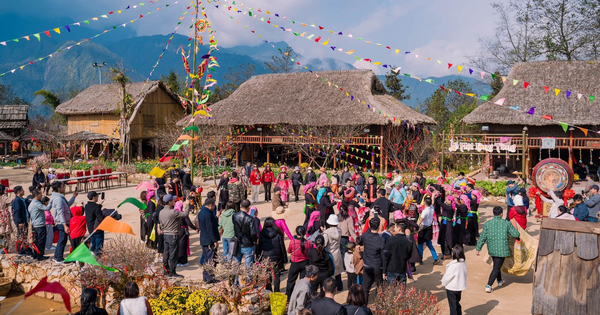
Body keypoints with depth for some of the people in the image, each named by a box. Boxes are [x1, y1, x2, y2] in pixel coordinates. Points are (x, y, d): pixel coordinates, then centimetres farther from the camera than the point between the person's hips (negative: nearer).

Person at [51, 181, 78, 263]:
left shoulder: (60, 197, 13)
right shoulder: (58, 199, -19)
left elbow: (68, 205, 26)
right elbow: (60, 213, -23)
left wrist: (74, 196, 17)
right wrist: (65, 225, -25)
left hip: (60, 223, 10)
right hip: (62, 223, -10)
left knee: (62, 240, 18)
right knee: (63, 240, -2)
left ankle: (56, 257, 26)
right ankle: (59, 258, 6)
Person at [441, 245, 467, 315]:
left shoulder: (453, 265, -27)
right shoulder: (464, 263, -5)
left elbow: (447, 276, -18)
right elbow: (463, 274, 5)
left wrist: (443, 283, -1)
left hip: (451, 288, -7)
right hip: (460, 286, 7)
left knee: (452, 305, 7)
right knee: (457, 303, 23)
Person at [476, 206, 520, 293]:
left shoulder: (487, 224, -4)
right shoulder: (506, 223, -10)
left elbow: (482, 237, -4)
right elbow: (516, 234, -7)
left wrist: (478, 248, 3)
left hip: (492, 249, 4)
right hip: (502, 250, -4)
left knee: (497, 265, 25)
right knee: (496, 268, 0)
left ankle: (500, 281, 44)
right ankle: (488, 286, -8)